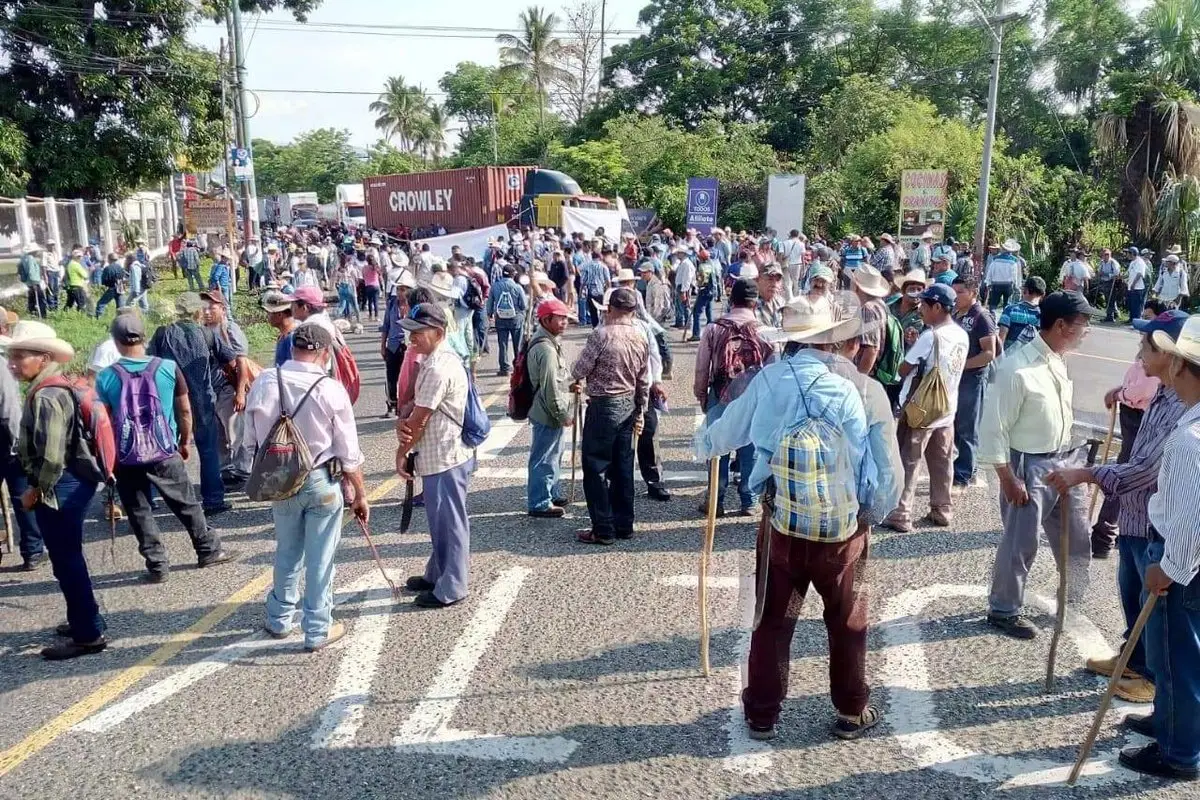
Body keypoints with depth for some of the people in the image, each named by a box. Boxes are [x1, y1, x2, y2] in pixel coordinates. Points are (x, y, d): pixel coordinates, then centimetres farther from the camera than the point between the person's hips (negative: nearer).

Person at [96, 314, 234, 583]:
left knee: (139, 512, 10)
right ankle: (209, 550, 24)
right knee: (187, 505, 13)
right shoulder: (169, 368, -6)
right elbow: (185, 410, 2)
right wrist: (185, 442, 15)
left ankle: (156, 565, 14)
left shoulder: (106, 378, -7)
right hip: (165, 455, 1)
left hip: (126, 459, 0)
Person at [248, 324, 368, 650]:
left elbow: (253, 436, 2)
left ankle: (279, 619, 37)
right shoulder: (331, 390, -17)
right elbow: (349, 453, -10)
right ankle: (318, 631, 20)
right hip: (322, 482, -3)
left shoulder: (265, 382, -9)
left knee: (287, 554, 22)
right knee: (320, 559, 9)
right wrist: (360, 495, 2)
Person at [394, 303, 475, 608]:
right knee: (440, 520, 21)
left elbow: (420, 420, -18)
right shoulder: (435, 359, 10)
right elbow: (415, 406, 12)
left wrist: (401, 452, -4)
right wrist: (401, 421, -10)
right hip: (438, 456, 10)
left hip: (445, 458, -10)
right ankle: (436, 574, 36)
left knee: (449, 522, 2)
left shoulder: (438, 369, -23)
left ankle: (450, 588, 14)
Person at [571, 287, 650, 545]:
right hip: (629, 405, 7)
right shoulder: (641, 339, 4)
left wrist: (576, 379, 12)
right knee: (623, 468, 13)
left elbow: (580, 369, -11)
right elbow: (644, 382, 9)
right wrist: (641, 411, 19)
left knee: (595, 469, 2)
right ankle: (624, 525, 21)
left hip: (602, 406, -7)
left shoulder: (602, 334, -16)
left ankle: (603, 530, 5)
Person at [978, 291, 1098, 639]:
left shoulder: (1057, 361, 1)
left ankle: (1077, 596, 44)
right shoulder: (1017, 368, -23)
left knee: (1076, 539, 20)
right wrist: (1008, 479, -17)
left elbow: (1061, 414, 13)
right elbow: (993, 428, -20)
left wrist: (1070, 459, 16)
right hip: (1030, 467, -7)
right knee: (1020, 544, 6)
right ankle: (1003, 610, 24)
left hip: (1065, 461, 7)